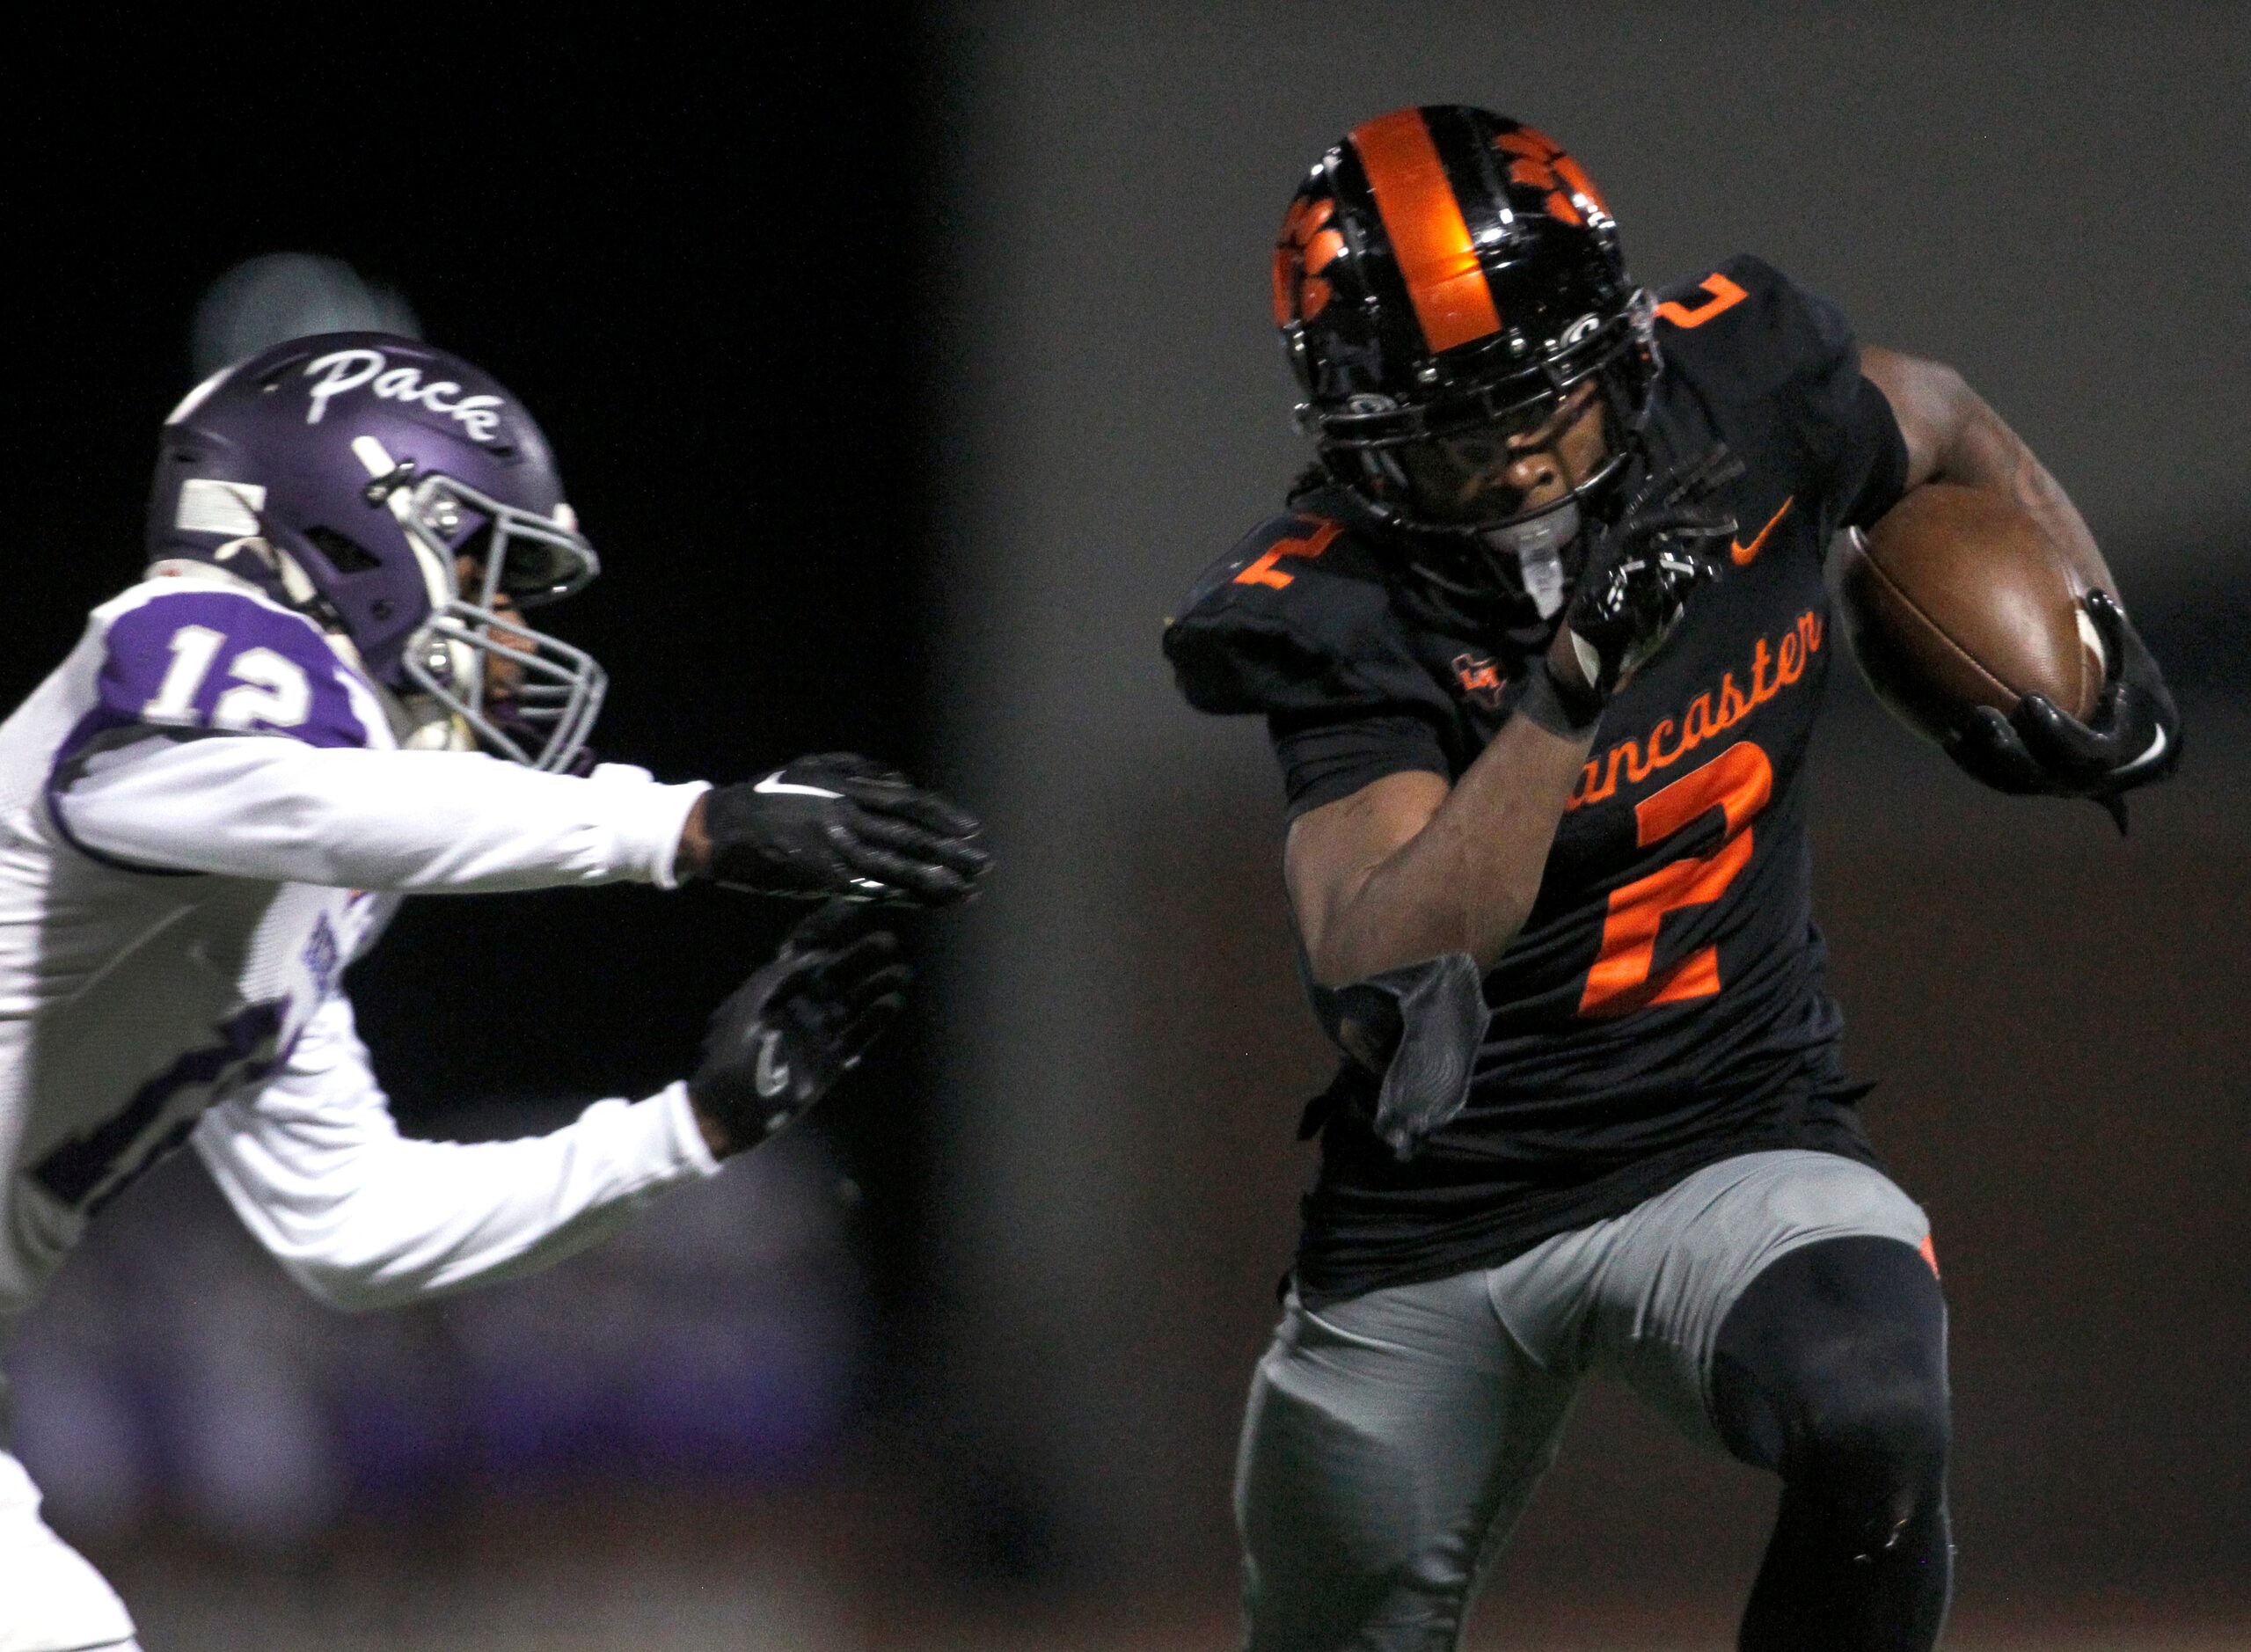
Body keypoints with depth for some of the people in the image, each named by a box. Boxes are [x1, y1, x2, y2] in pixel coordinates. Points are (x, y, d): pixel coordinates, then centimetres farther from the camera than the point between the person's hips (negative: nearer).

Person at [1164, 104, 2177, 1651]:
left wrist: (2105, 650, 2)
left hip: (1738, 1145, 1)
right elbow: (1372, 986, -33)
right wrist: (1572, 678, -39)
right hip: (1433, 1218, 0)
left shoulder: (1739, 404, -9)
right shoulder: (1345, 611, -20)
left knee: (1870, 1422, -33)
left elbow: (1945, 426, 16)